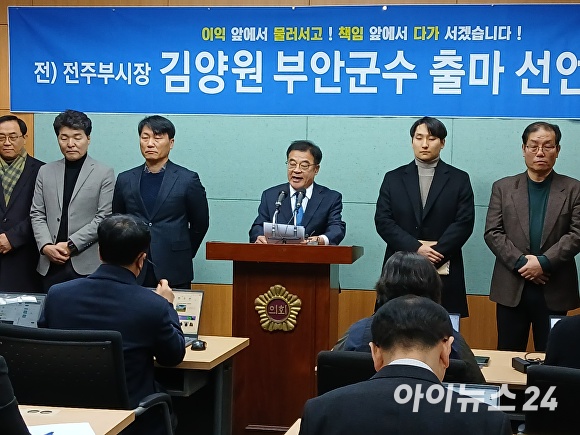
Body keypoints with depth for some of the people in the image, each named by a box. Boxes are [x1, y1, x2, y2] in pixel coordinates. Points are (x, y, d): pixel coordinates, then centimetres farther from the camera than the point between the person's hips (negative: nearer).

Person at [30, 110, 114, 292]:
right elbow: (37, 214, 10)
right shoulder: (45, 172, 13)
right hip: (51, 263, 3)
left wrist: (71, 245, -12)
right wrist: (46, 246, -7)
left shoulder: (104, 174, 0)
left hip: (87, 263, -3)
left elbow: (104, 218, -6)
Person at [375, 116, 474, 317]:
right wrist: (416, 248, -11)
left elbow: (464, 223, -1)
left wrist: (435, 252, -13)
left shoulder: (459, 179, 8)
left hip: (444, 274, -1)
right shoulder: (393, 178, 12)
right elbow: (383, 221, 2)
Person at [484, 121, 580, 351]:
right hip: (512, 289, 1)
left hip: (555, 291, -1)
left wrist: (544, 262, -14)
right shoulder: (503, 188, 8)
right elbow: (492, 233, 1)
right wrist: (521, 262, -12)